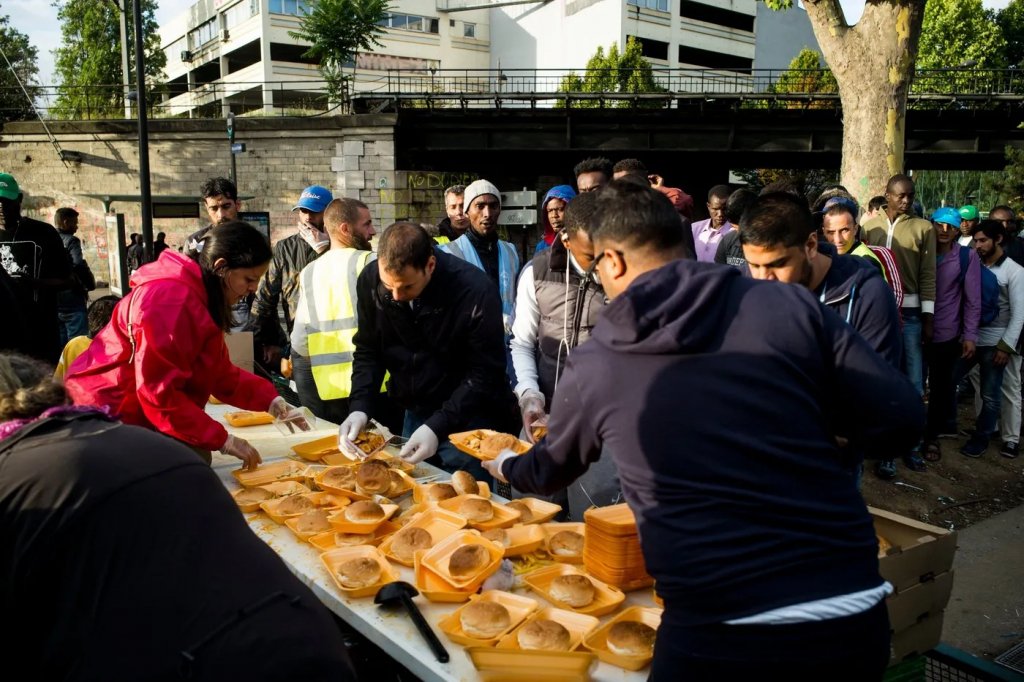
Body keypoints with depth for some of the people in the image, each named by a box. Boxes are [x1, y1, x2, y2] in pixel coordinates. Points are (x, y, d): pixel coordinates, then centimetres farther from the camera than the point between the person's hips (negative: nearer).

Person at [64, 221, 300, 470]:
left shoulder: (199, 298, 8)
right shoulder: (171, 300, -25)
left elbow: (221, 373, 7)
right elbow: (159, 393, -27)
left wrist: (269, 400, -5)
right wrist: (223, 440, -25)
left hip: (140, 416, 10)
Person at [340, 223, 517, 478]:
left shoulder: (476, 291, -25)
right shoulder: (370, 280, -10)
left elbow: (485, 372, -19)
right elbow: (368, 352, 1)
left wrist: (437, 427, -26)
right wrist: (360, 408, -13)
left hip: (467, 420, -4)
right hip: (414, 416, 5)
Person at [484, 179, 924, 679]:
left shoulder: (593, 364, 0)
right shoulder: (790, 306, -2)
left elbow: (550, 471, 19)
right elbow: (900, 420, -1)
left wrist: (506, 465, 42)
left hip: (720, 632, -2)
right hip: (854, 614, 3)